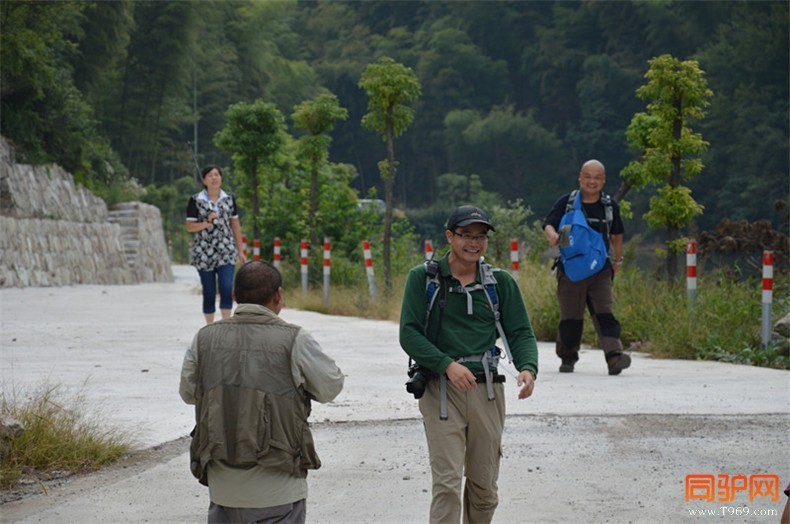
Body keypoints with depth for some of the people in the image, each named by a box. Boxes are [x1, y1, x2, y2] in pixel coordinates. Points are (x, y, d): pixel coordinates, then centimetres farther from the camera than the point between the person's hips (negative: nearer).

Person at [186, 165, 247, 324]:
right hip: (204, 252, -2)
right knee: (209, 292, 2)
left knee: (227, 288, -12)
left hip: (226, 251, 2)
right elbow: (189, 227, -1)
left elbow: (235, 226, 13)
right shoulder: (196, 200, 0)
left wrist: (240, 251, 12)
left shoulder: (229, 199, 8)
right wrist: (207, 223, -18)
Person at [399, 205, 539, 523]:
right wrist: (448, 365, -19)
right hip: (440, 389, -3)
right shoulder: (423, 278, 0)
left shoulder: (500, 282, 8)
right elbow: (409, 334, -5)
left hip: (487, 390, 3)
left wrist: (528, 368, -14)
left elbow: (520, 332, 7)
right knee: (447, 484, -12)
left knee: (485, 486, 11)